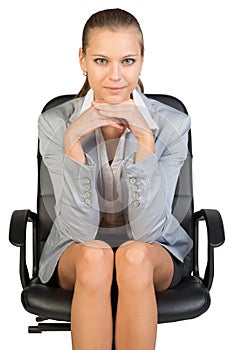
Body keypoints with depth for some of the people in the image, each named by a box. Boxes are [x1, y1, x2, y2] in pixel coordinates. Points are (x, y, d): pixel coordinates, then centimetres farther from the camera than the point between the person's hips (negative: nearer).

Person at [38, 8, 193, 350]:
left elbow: (147, 230, -21)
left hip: (155, 255, 0)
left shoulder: (172, 124, -14)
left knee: (135, 256, -34)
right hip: (75, 254, 0)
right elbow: (80, 229, -19)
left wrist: (145, 139, -29)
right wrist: (73, 142, -30)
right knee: (94, 256, -33)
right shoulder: (56, 123, -12)